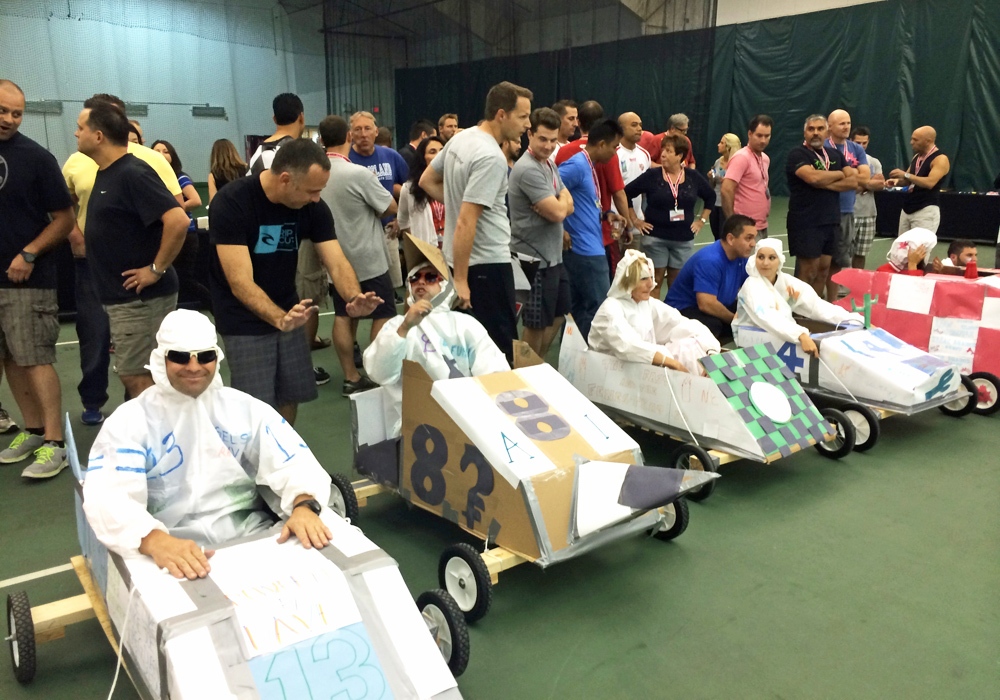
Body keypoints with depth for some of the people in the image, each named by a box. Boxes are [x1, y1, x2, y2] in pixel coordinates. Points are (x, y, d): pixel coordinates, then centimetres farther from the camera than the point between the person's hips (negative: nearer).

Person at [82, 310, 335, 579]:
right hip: (172, 555, -2)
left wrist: (304, 506, -24)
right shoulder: (130, 420, 1)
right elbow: (107, 496, -14)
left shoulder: (246, 408, 8)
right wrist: (156, 541, -34)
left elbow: (296, 463, -1)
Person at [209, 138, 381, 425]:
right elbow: (240, 282, -29)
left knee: (291, 398, 8)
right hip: (245, 321, -5)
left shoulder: (313, 207, -8)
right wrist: (280, 319, -45)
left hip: (287, 313, 5)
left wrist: (354, 298, -33)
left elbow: (337, 263, -12)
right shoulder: (231, 203, -23)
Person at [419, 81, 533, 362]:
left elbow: (427, 181, 20)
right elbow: (465, 223, -26)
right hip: (487, 261, -10)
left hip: (462, 256, 10)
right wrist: (460, 279, -23)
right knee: (499, 344, -2)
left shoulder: (461, 138, 7)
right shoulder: (491, 157, -21)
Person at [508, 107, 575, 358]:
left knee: (558, 315, 20)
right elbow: (558, 213, -23)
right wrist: (562, 199, -1)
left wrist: (556, 204, -14)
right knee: (537, 324, 3)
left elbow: (569, 207, 8)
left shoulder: (550, 164, 10)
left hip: (553, 255, 10)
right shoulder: (528, 169, -20)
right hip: (535, 258, -10)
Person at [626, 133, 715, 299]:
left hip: (684, 239, 3)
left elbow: (711, 197, 17)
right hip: (655, 238, -2)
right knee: (655, 281, 1)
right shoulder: (652, 176, -6)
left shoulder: (693, 177, 2)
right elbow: (626, 194, -3)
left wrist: (702, 220, 11)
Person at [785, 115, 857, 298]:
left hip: (831, 221, 7)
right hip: (806, 223, -6)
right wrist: (839, 174, -4)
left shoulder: (835, 155, 15)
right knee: (808, 271, -6)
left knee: (824, 269, 9)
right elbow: (813, 177, -22)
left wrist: (825, 184, -11)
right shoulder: (797, 154, -5)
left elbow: (853, 181, 4)